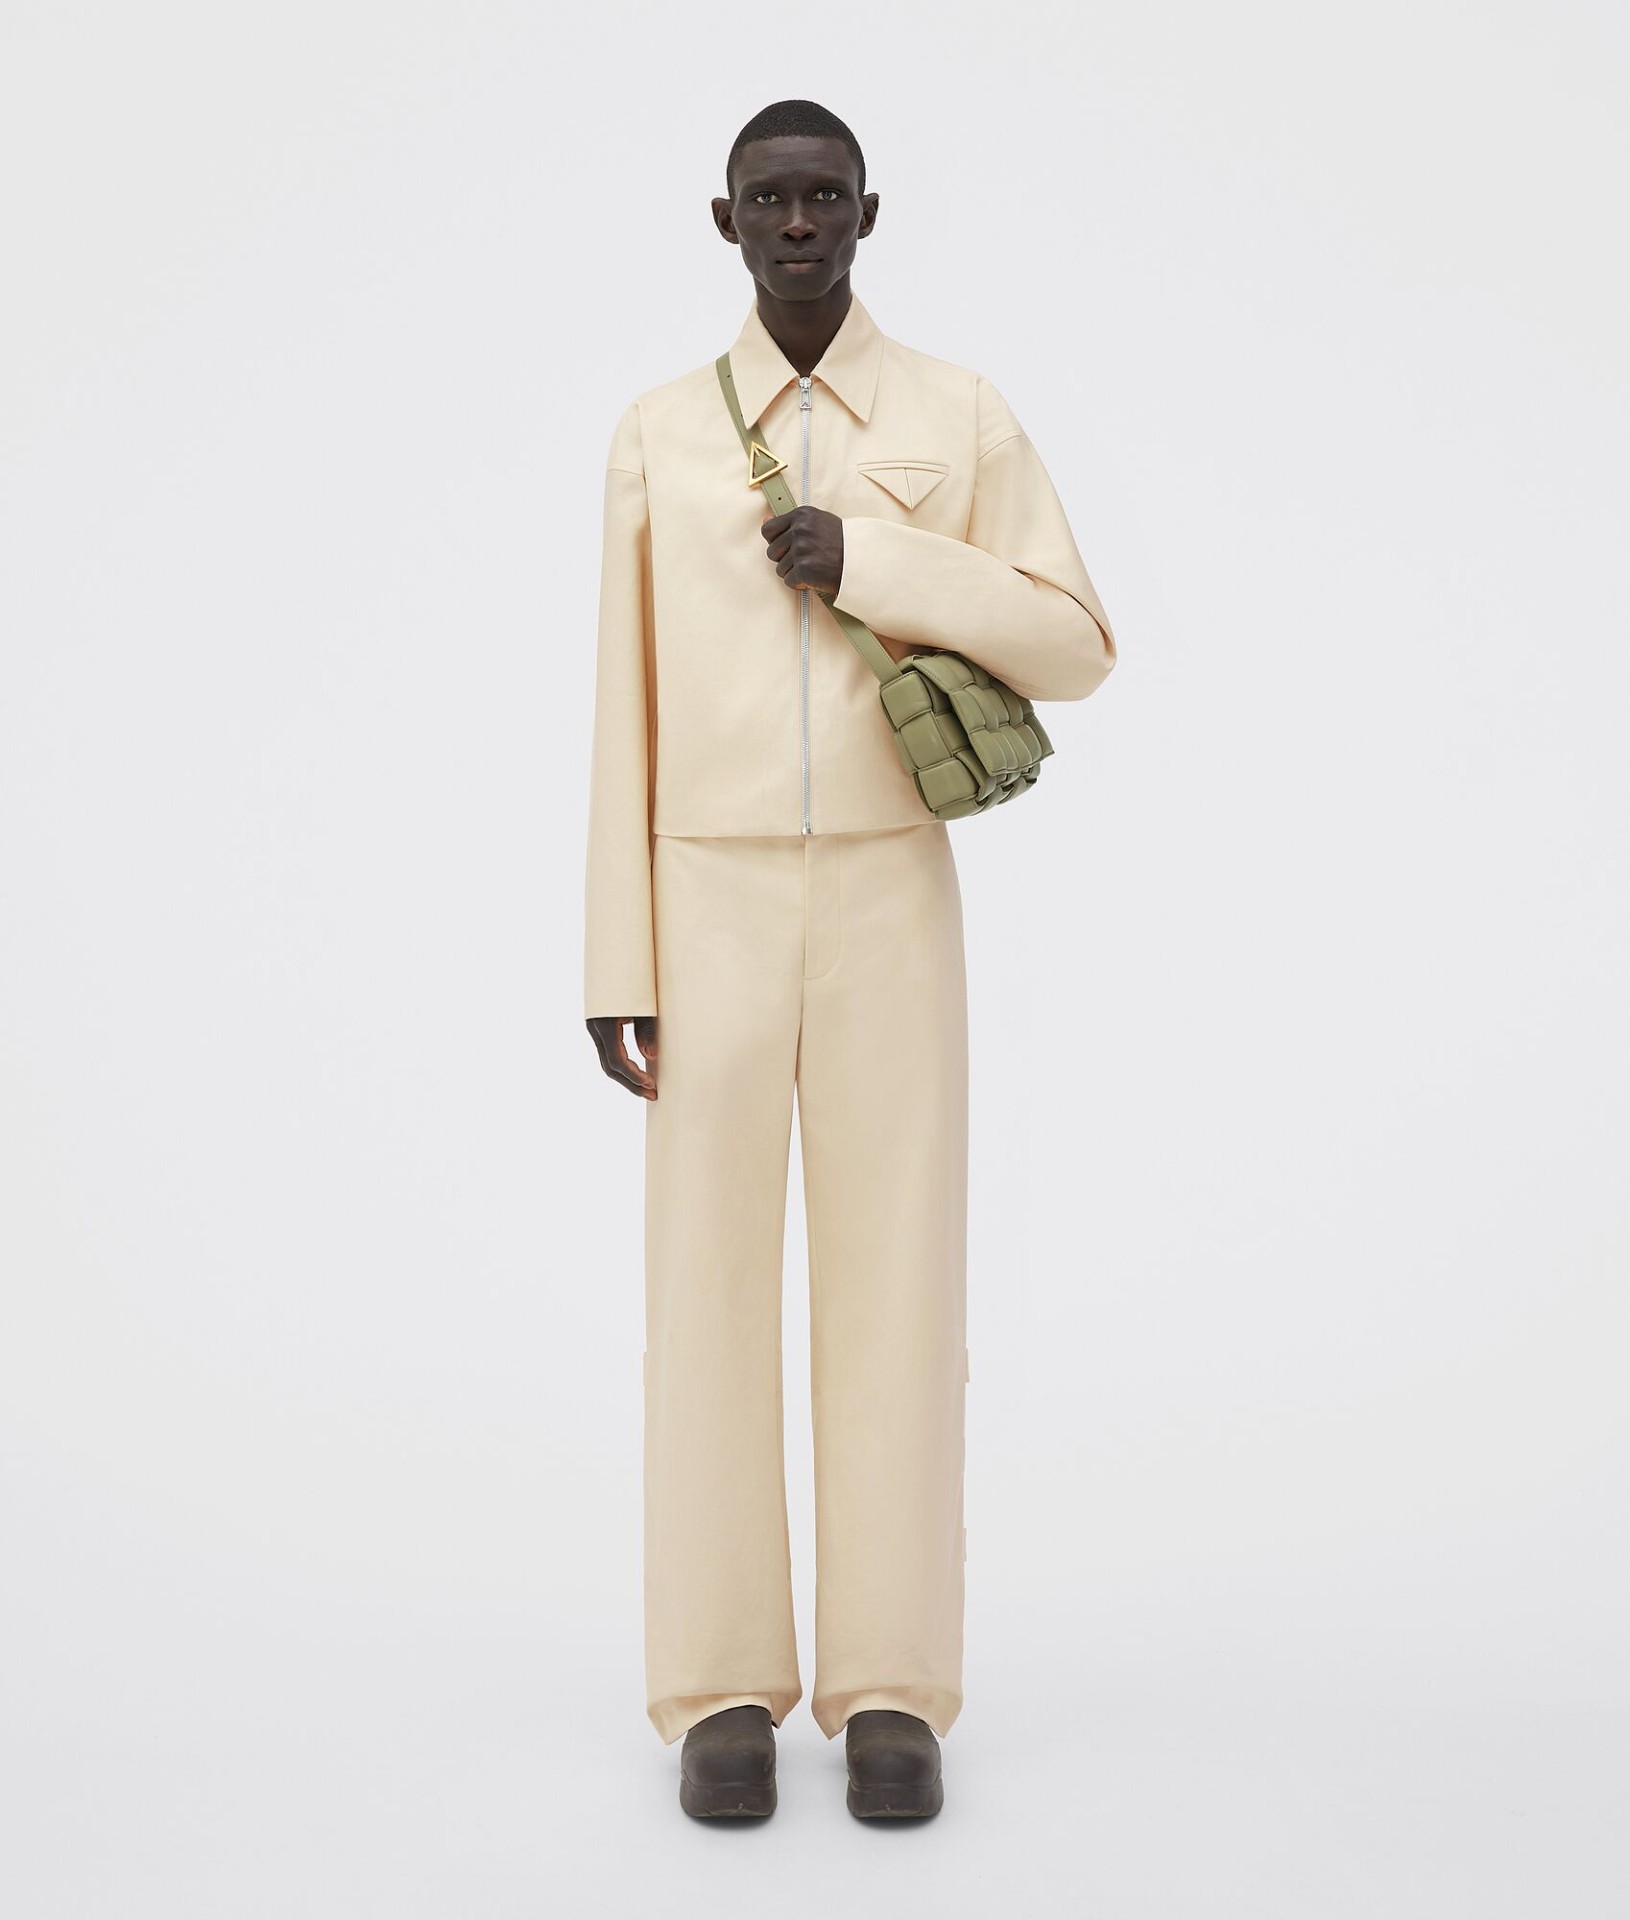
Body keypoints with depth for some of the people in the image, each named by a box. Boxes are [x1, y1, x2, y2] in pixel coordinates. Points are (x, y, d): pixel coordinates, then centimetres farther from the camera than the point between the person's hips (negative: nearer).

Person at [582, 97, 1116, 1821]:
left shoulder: (964, 416, 6)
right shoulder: (657, 436, 8)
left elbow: (1073, 652, 0)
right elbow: (630, 718, 5)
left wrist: (871, 561, -14)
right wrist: (615, 966, -1)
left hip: (892, 905, 0)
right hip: (715, 911, 1)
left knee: (895, 1283, -2)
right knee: (711, 1289, -2)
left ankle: (886, 1688, 8)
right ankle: (725, 1687, 9)